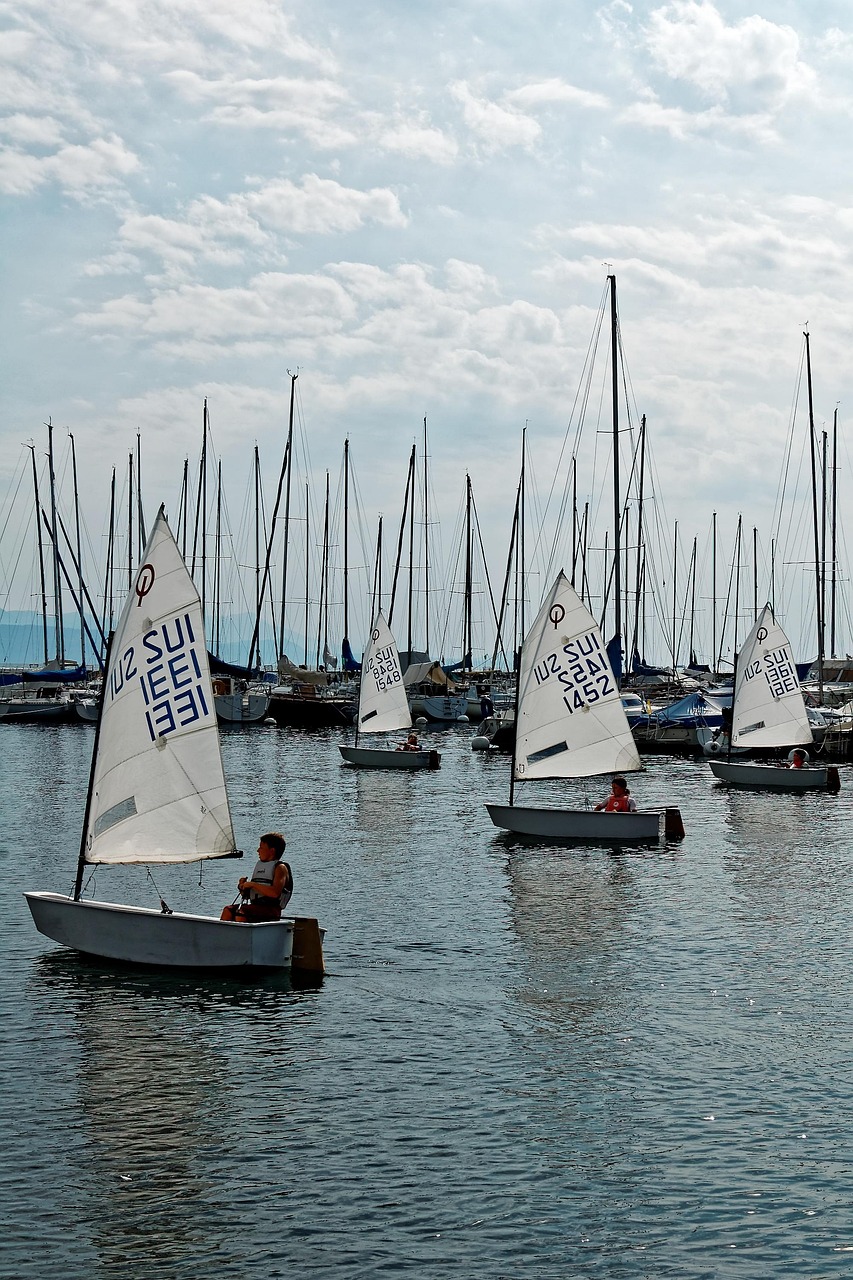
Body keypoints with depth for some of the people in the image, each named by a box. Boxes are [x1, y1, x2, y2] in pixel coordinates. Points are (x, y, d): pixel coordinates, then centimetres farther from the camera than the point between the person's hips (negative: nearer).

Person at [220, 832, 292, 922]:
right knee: (228, 910, -14)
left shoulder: (280, 867, -2)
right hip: (255, 906, 8)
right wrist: (243, 887, 4)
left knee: (241, 911, -30)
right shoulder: (259, 865, 23)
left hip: (271, 909, -8)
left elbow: (275, 893, -20)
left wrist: (253, 884, -16)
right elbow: (246, 895, 27)